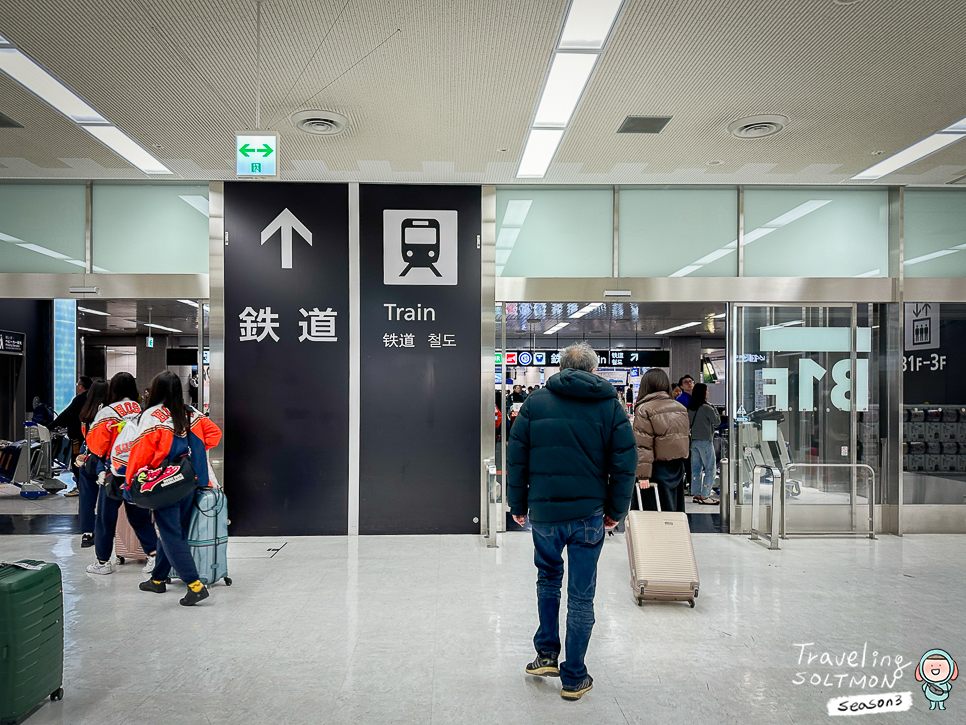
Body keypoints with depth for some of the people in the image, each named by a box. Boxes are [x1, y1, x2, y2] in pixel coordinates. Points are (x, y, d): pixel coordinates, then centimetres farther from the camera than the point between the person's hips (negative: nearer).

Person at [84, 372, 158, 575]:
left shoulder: (106, 413, -8)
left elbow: (96, 445, -5)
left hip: (115, 473, -3)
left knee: (105, 517, 11)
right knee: (140, 516, 14)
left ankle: (103, 561, 20)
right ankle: (154, 554, 8)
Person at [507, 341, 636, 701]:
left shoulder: (535, 402, 1)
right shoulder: (610, 406, 1)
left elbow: (516, 458, 2)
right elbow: (624, 463, -1)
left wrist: (518, 505, 10)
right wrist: (615, 511, 7)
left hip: (544, 512, 1)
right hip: (589, 513, -1)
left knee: (548, 578, 24)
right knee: (581, 596, 8)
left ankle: (547, 654, 25)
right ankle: (574, 678, 17)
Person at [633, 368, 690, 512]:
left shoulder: (644, 409, -9)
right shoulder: (681, 408, 10)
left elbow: (643, 446, -15)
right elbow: (685, 438, 18)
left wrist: (643, 475, -16)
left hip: (658, 467, -6)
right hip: (678, 467, 6)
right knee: (675, 510, 15)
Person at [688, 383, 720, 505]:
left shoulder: (690, 408, 6)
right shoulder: (706, 408, -14)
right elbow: (717, 421, -4)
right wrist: (713, 408, 5)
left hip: (694, 441, 7)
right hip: (705, 441, -7)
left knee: (696, 468, 11)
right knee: (710, 469, 0)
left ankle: (696, 494, 14)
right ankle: (704, 496, -2)